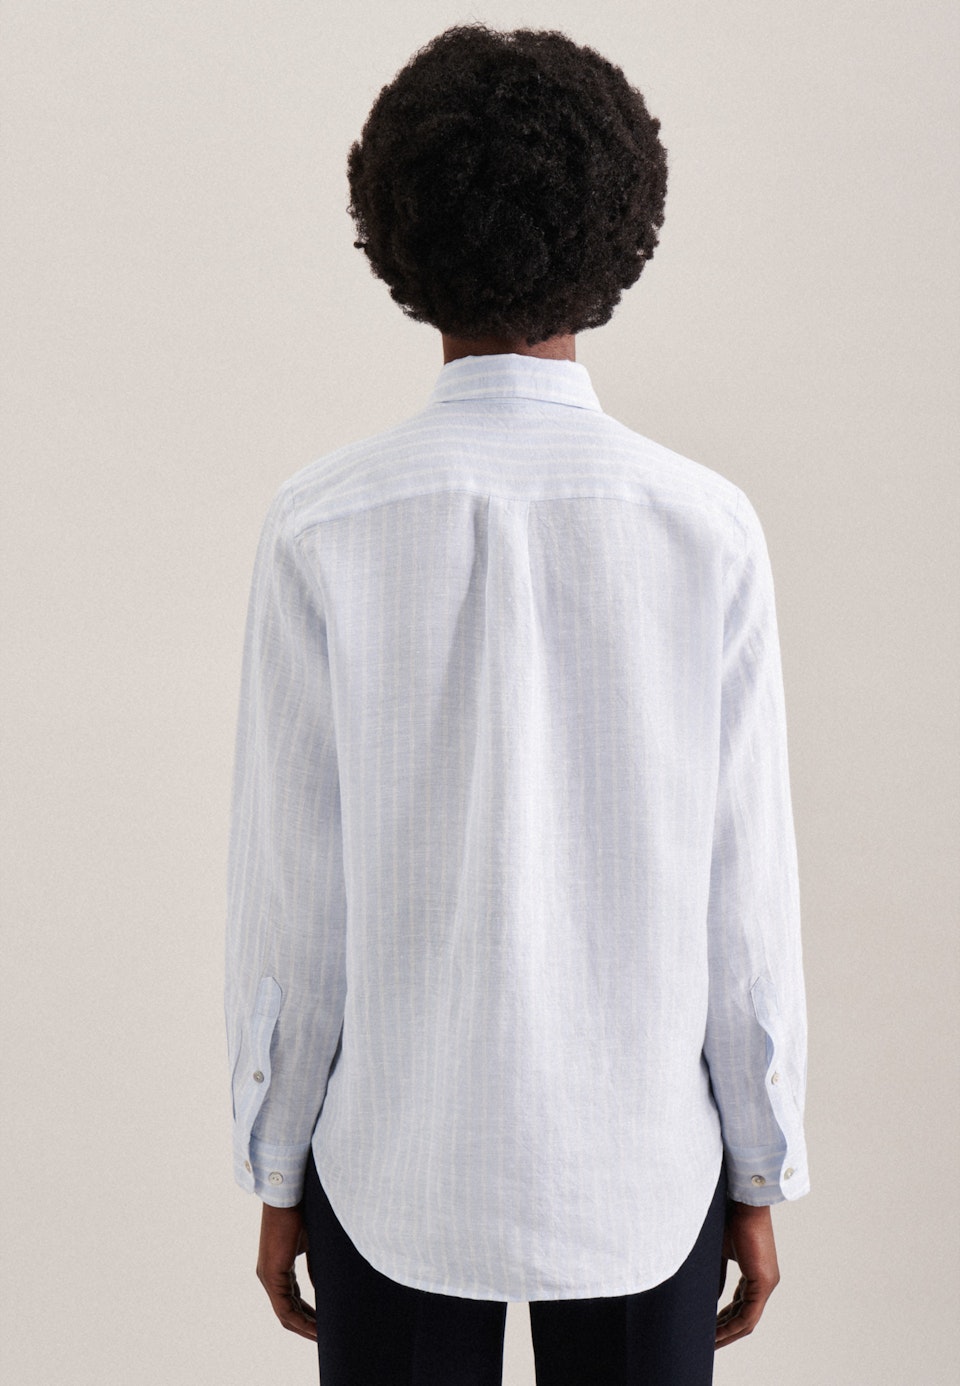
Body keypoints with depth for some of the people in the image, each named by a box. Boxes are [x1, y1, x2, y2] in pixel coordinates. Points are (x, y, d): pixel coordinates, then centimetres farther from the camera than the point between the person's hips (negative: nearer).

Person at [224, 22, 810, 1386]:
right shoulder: (709, 528, -11)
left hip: (394, 1169, 0)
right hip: (643, 1170, 1)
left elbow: (291, 892, -7)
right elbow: (742, 888, -6)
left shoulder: (321, 531, -12)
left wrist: (279, 1170, 6)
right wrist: (758, 1176, 6)